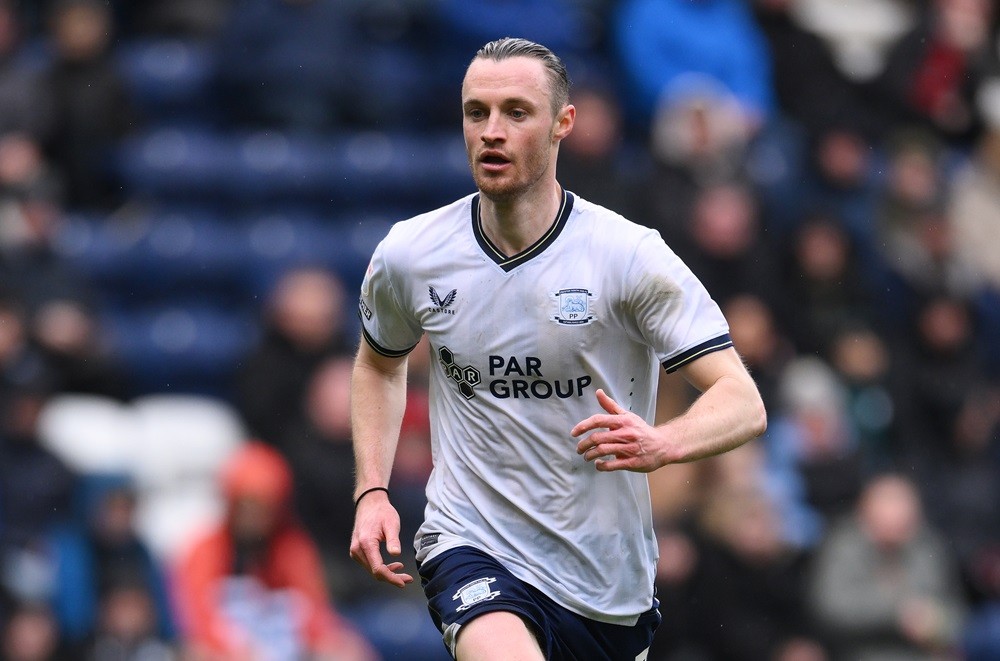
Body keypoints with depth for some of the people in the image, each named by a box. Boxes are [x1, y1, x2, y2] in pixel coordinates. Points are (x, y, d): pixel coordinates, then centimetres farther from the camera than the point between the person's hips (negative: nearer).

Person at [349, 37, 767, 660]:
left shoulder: (630, 254, -11)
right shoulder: (408, 256, -3)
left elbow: (743, 404, -15)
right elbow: (380, 362, 20)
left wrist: (659, 445, -35)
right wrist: (372, 491, 7)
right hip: (471, 547, -2)